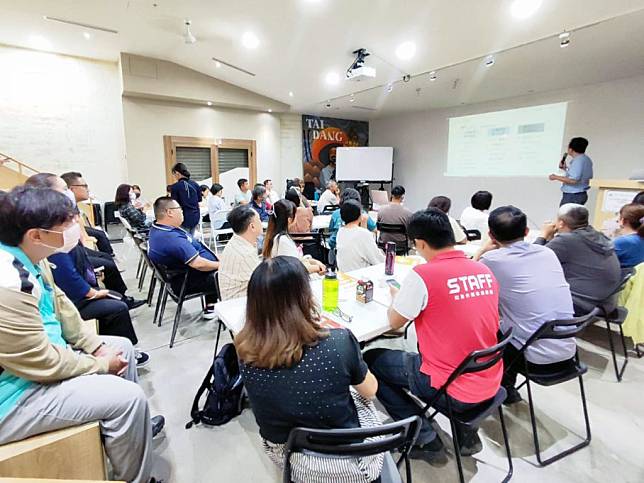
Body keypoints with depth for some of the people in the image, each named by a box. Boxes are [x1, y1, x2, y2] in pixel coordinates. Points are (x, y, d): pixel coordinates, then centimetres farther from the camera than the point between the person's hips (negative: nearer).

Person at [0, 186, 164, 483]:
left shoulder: (28, 258, -3)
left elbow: (59, 305, 8)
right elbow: (45, 364, -27)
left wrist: (96, 346, 3)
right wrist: (102, 364, -12)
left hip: (40, 354, 10)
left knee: (122, 346, 15)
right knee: (128, 396, -17)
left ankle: (134, 428, 35)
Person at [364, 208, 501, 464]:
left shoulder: (422, 275, -20)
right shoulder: (485, 271, 0)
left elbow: (395, 322, -7)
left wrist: (397, 297, 13)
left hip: (452, 389, -6)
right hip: (490, 384, 7)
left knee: (370, 361, 11)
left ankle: (426, 441, 13)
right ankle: (466, 433, 28)